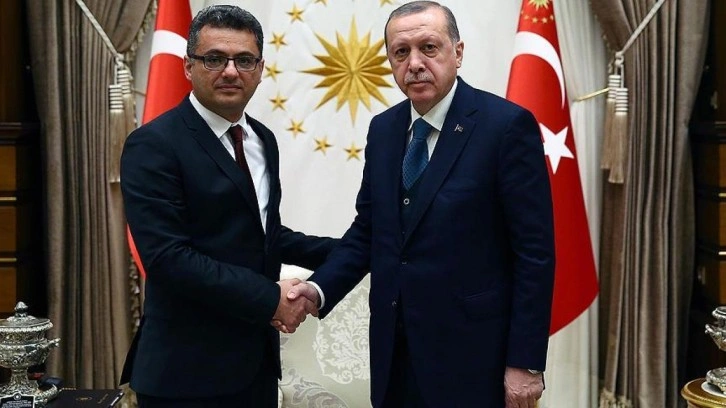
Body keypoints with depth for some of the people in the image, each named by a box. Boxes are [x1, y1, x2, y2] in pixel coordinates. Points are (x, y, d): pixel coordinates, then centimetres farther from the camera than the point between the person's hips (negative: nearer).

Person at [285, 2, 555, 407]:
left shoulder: (507, 124, -12)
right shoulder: (383, 129, 6)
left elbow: (535, 251, -12)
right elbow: (368, 230, 9)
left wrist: (525, 362, -13)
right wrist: (319, 288, -7)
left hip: (469, 351, -5)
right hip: (394, 347, 5)